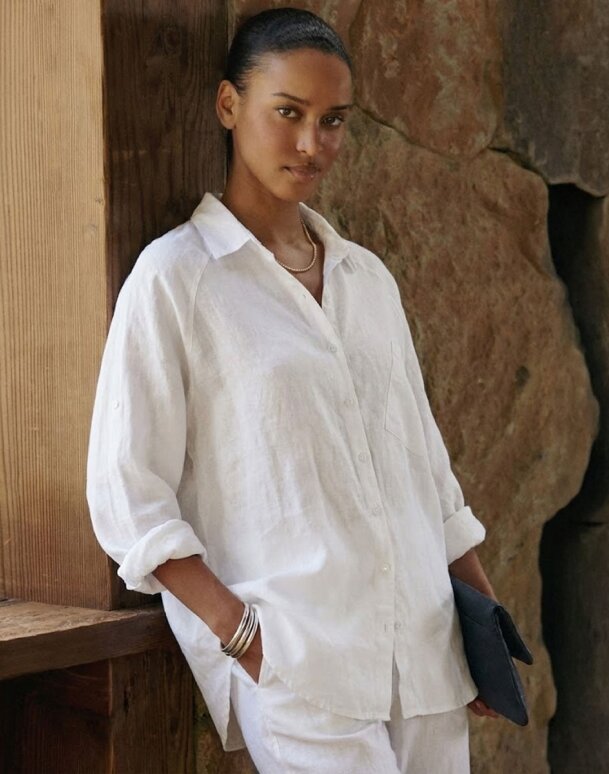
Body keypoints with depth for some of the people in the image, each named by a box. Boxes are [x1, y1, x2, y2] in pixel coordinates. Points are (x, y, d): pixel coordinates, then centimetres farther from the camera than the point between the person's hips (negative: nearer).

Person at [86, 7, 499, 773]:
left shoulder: (367, 277, 14)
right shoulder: (174, 278, -3)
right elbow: (127, 498, -7)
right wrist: (242, 634, -14)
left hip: (426, 651, 6)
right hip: (296, 666, -5)